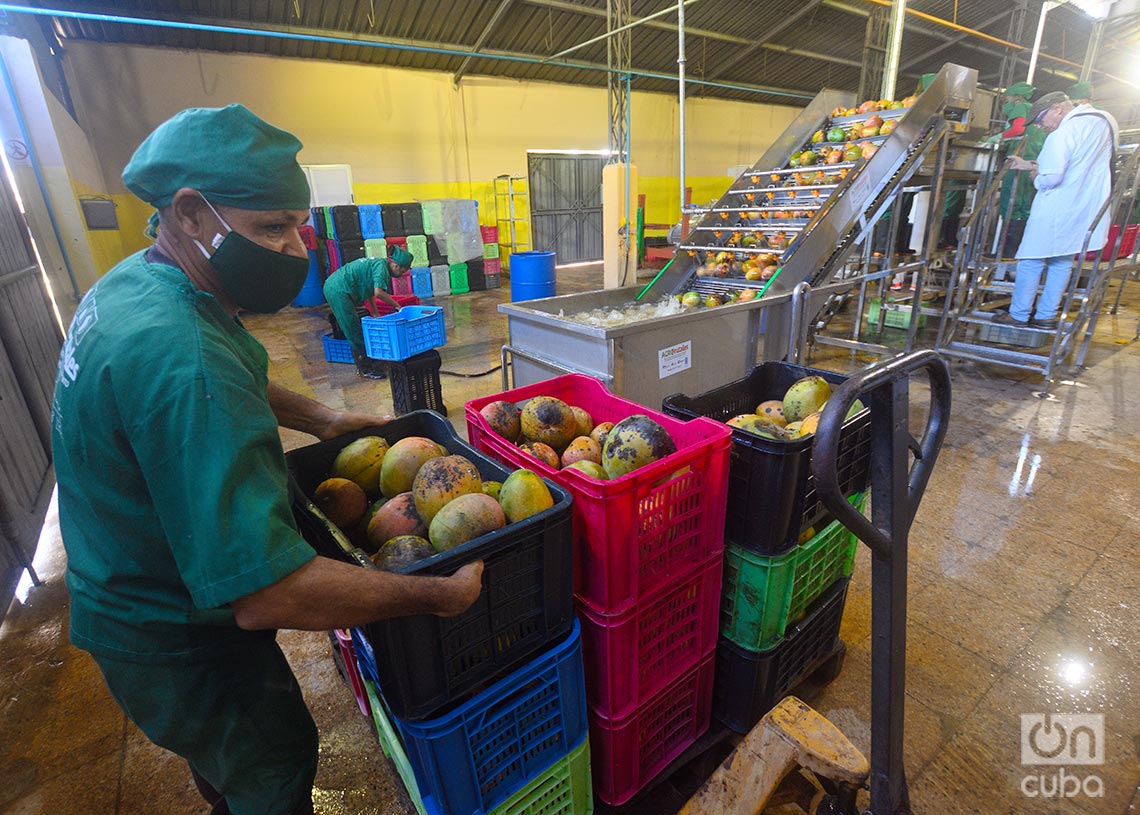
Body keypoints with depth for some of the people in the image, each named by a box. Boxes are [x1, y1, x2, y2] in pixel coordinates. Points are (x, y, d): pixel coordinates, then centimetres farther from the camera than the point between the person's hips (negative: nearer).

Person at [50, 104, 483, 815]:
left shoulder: (132, 282, -3)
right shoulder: (179, 351, -39)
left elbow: (230, 383, 17)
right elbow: (264, 591, -42)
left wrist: (320, 418, 7)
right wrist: (440, 594, -33)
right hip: (180, 643, -9)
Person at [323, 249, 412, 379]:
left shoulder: (377, 262, 18)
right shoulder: (381, 265, -12)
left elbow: (369, 290, 23)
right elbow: (378, 293, -25)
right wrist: (396, 305, -11)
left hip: (331, 286, 10)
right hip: (339, 291, -10)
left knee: (352, 330, 16)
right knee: (355, 333, -4)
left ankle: (362, 366, 25)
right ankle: (366, 369, 4)